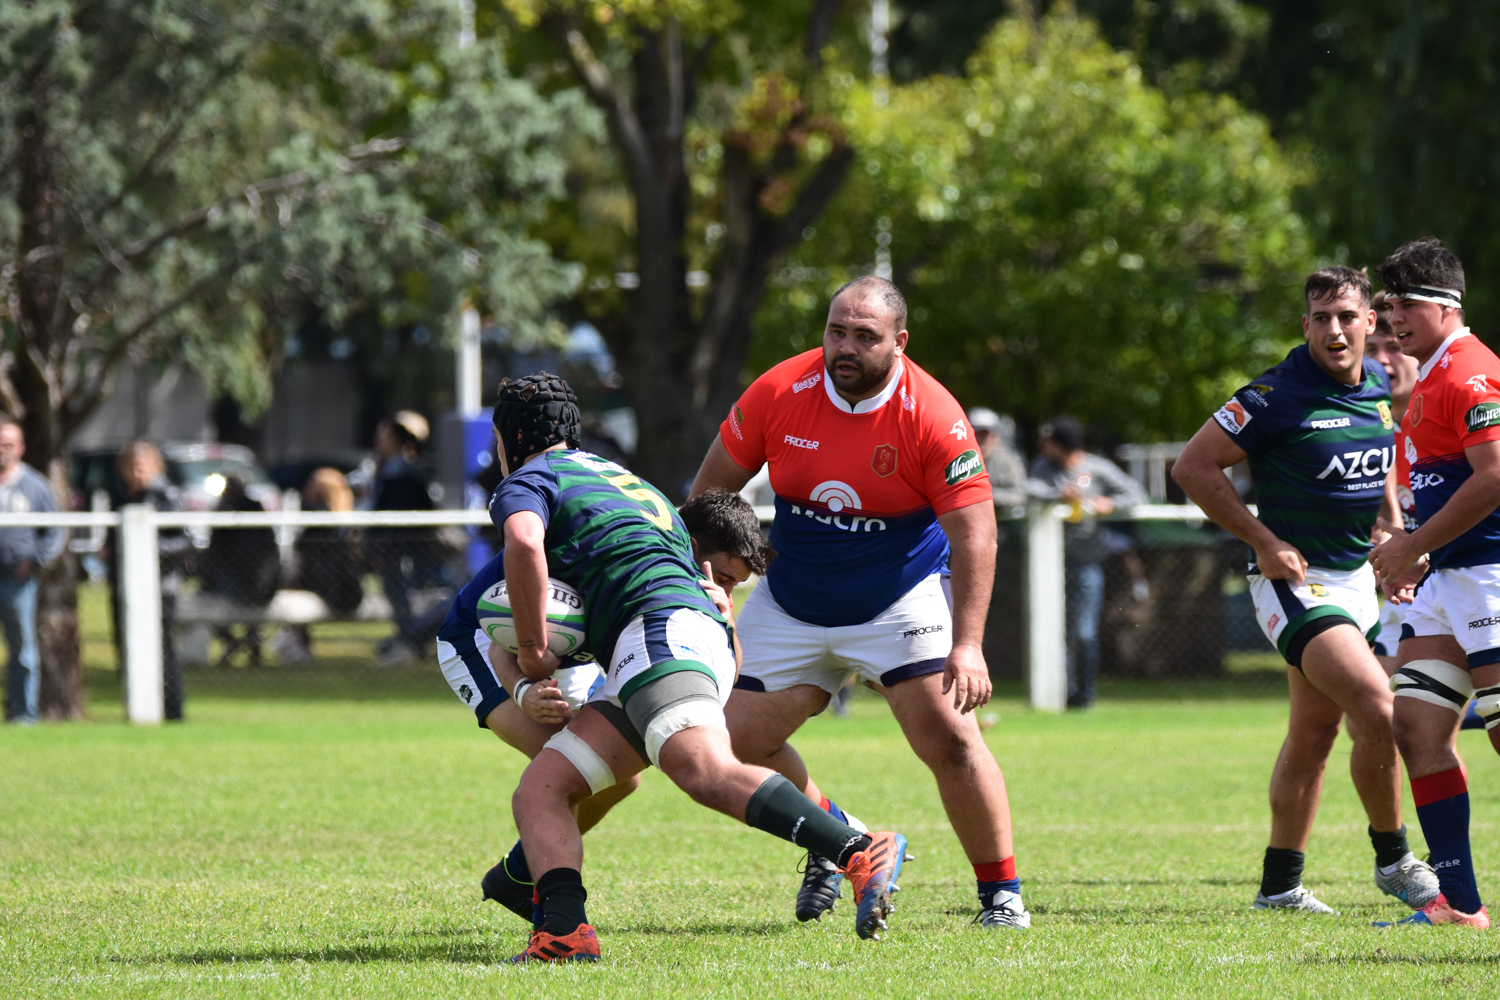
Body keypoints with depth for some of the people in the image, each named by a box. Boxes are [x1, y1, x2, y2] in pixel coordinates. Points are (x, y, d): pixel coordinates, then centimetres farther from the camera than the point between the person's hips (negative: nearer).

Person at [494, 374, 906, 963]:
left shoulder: (524, 484, 11)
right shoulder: (618, 477, 38)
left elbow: (524, 544, -14)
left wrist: (532, 650, -6)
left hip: (660, 627, -9)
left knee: (705, 771, -32)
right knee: (539, 791, 4)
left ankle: (864, 853, -48)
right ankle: (564, 931, -20)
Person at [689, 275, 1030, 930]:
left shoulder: (933, 417, -20)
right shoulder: (779, 393, -13)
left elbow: (974, 536, -20)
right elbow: (715, 484, 3)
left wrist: (967, 644, -28)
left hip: (901, 602, -3)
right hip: (791, 603, 4)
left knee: (950, 739, -18)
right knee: (739, 742, 0)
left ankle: (1001, 893, -3)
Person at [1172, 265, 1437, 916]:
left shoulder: (1381, 387, 6)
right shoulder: (1277, 397, -16)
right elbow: (1193, 466, -12)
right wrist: (1264, 542, -14)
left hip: (1357, 582, 7)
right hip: (1297, 582, -7)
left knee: (1313, 734, 11)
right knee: (1379, 710, -20)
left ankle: (1280, 884, 18)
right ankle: (1394, 860, -5)